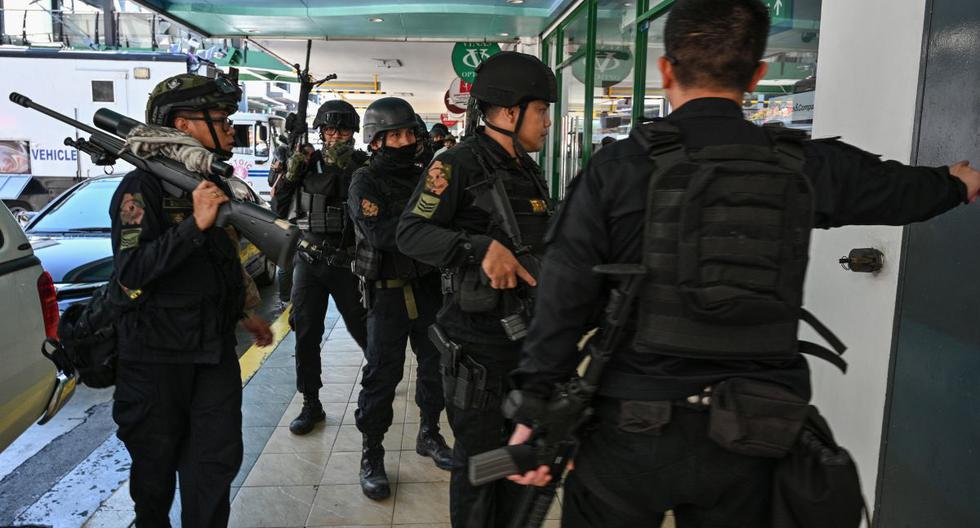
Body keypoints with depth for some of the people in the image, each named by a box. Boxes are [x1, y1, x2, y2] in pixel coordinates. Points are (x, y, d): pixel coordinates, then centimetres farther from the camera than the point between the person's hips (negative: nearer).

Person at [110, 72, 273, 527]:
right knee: (156, 464, 12)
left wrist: (244, 314, 23)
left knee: (218, 460, 6)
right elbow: (131, 272, -25)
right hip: (156, 356, -5)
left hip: (215, 351, 6)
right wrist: (196, 224, -32)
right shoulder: (143, 188, -13)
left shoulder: (215, 182, 9)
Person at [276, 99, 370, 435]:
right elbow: (283, 210, 3)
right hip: (309, 262, 2)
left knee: (362, 329, 8)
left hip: (348, 264, -2)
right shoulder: (307, 161, 4)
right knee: (306, 335, 4)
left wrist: (344, 166, -24)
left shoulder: (362, 165, -2)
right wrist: (290, 173, -12)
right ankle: (311, 405, 17)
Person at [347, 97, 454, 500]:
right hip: (389, 292, -5)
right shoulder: (365, 182, -9)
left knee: (435, 363, 14)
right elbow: (381, 234, -23)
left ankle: (429, 434, 34)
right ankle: (371, 455, 17)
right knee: (382, 374, 2)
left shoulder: (423, 176, 7)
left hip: (428, 285, 5)